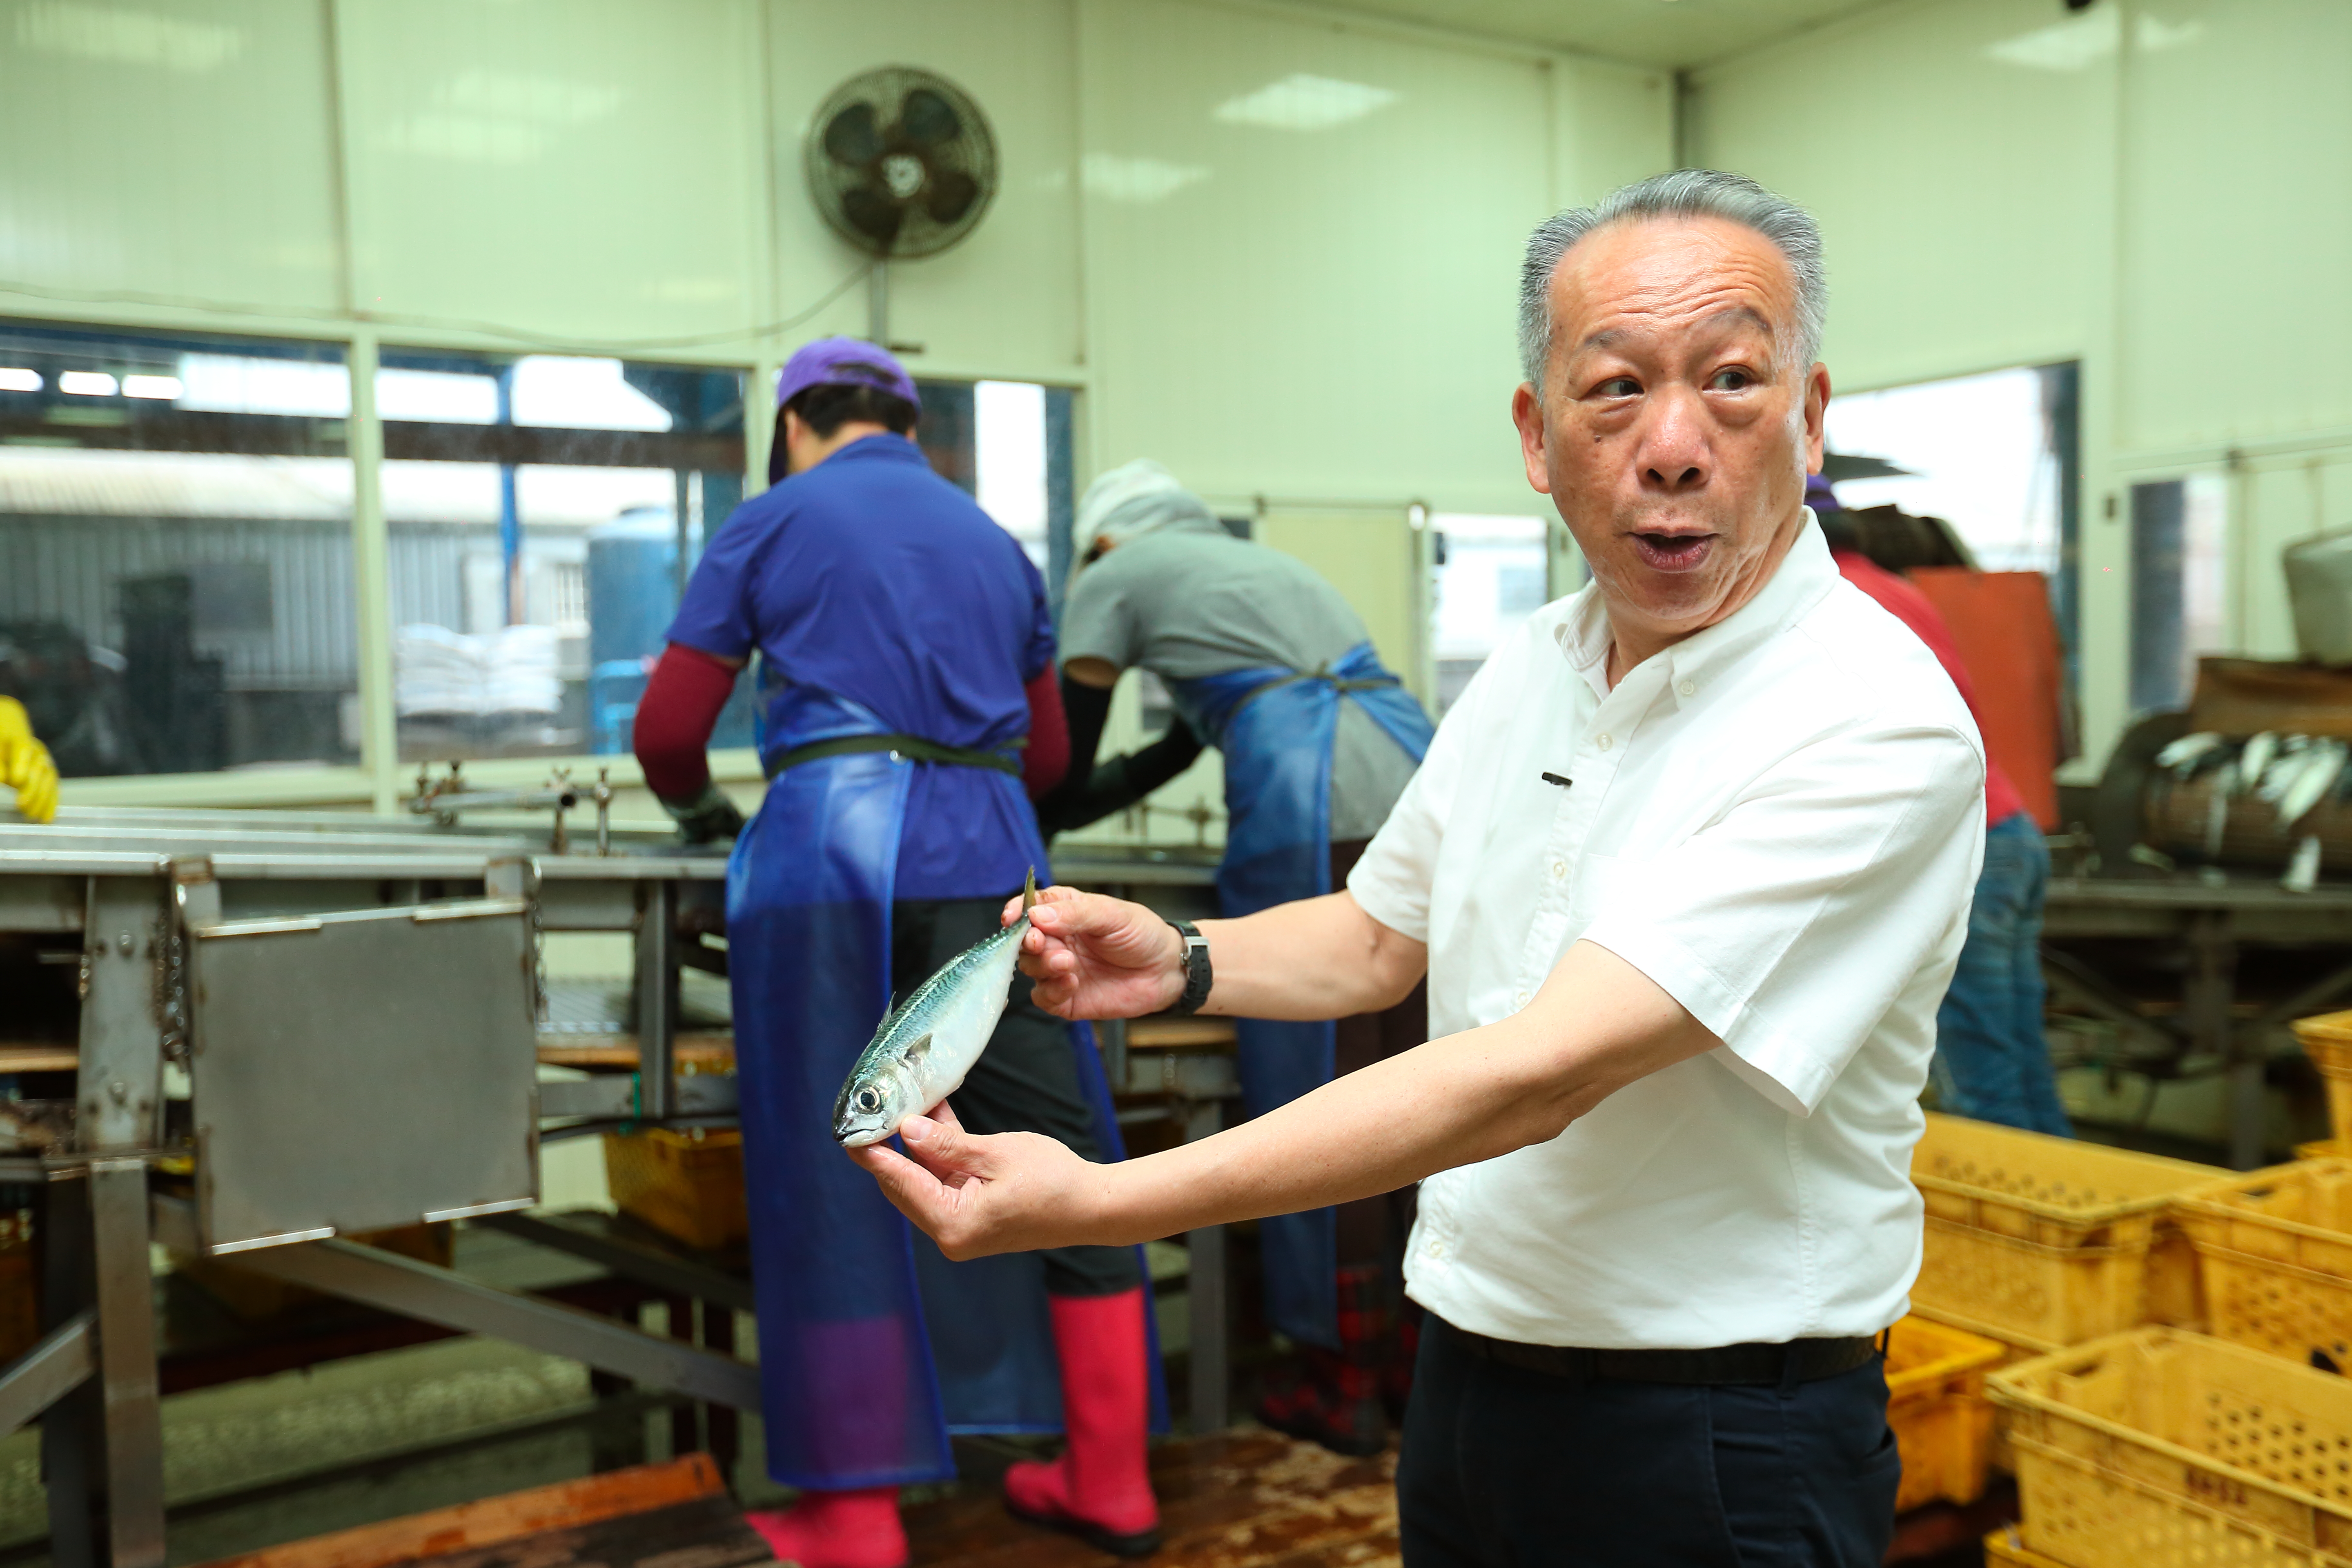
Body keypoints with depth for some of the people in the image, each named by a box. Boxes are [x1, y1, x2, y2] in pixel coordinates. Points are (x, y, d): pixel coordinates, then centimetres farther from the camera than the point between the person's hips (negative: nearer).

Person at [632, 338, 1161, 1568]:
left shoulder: (775, 522, 11)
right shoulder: (992, 540, 22)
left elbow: (666, 735, 7)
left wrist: (699, 807, 27)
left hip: (830, 853, -3)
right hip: (986, 857, 4)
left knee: (833, 1177, 4)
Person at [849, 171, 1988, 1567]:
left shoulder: (1873, 722, -23)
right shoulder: (1525, 671, 1)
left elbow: (1535, 1079, -31)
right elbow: (1379, 938, 15)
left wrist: (1093, 1204, -34)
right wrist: (1179, 964, -5)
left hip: (1717, 1455, -6)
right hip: (1468, 1383, 6)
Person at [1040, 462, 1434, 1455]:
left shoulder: (1117, 577, 14)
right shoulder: (1257, 563, 34)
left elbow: (1065, 760, 16)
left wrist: (1024, 827, 33)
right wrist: (1107, 792, 47)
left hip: (1311, 815, -7)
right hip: (1412, 776, 7)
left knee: (1312, 1096, 2)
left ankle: (1340, 1383, 11)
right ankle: (1414, 1355, 23)